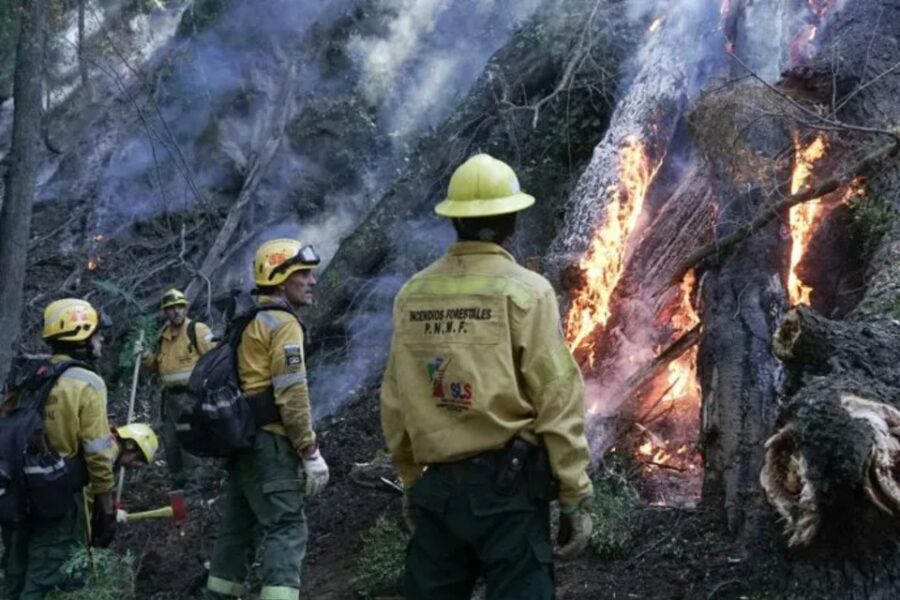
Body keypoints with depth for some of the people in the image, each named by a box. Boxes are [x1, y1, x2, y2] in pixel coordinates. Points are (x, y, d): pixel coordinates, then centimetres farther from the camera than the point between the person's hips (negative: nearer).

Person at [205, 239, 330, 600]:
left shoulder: (250, 322, 18)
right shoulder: (283, 324, -11)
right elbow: (292, 395, -19)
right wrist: (310, 451, -16)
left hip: (242, 438, 10)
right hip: (269, 442, -10)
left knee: (237, 527, 16)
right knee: (286, 529, -11)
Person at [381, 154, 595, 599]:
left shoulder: (412, 295, 5)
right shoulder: (523, 291, -8)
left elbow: (395, 404, 9)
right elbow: (556, 402, -10)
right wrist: (575, 495, -4)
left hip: (438, 484, 5)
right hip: (507, 482, -4)